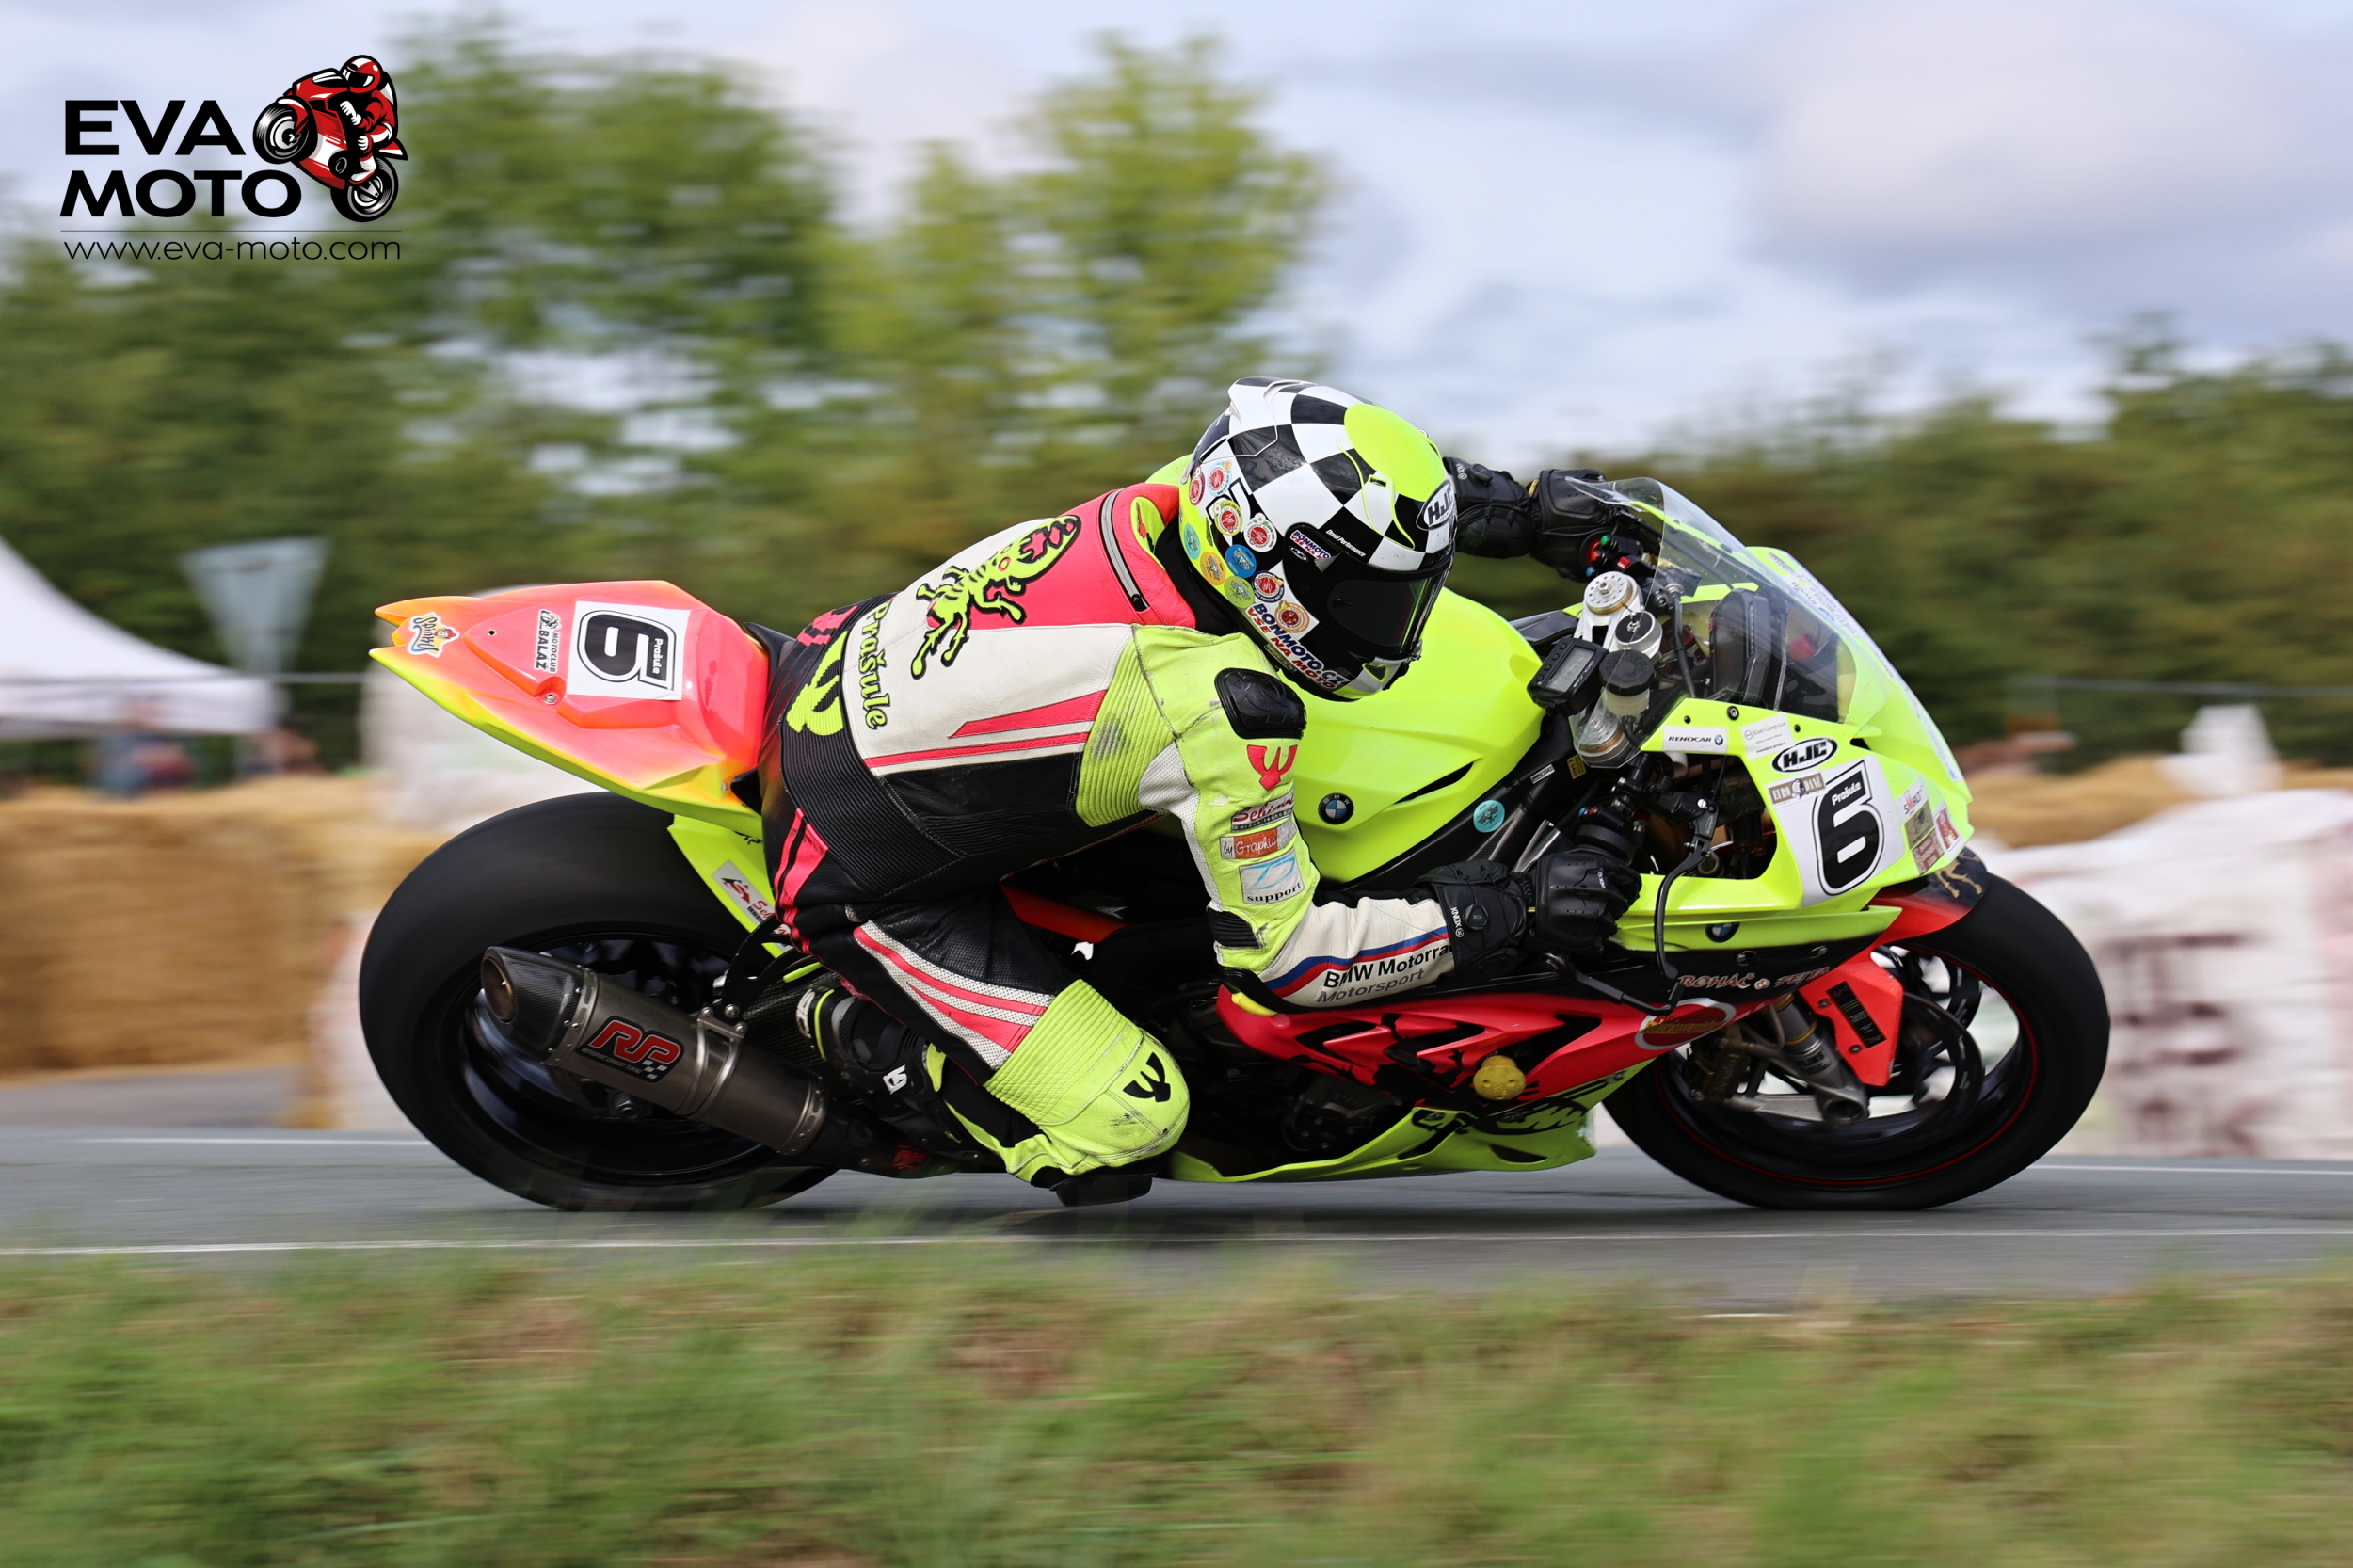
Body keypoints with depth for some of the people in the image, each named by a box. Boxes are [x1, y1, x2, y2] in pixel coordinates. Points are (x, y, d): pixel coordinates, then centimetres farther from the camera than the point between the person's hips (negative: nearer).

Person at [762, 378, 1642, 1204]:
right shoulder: (1225, 717, -30)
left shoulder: (1160, 506, -10)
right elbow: (1281, 955, -19)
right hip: (863, 877, -8)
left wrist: (1498, 500, 11)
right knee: (1123, 1124, -10)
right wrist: (1512, 919, -18)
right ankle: (855, 1030, 6)